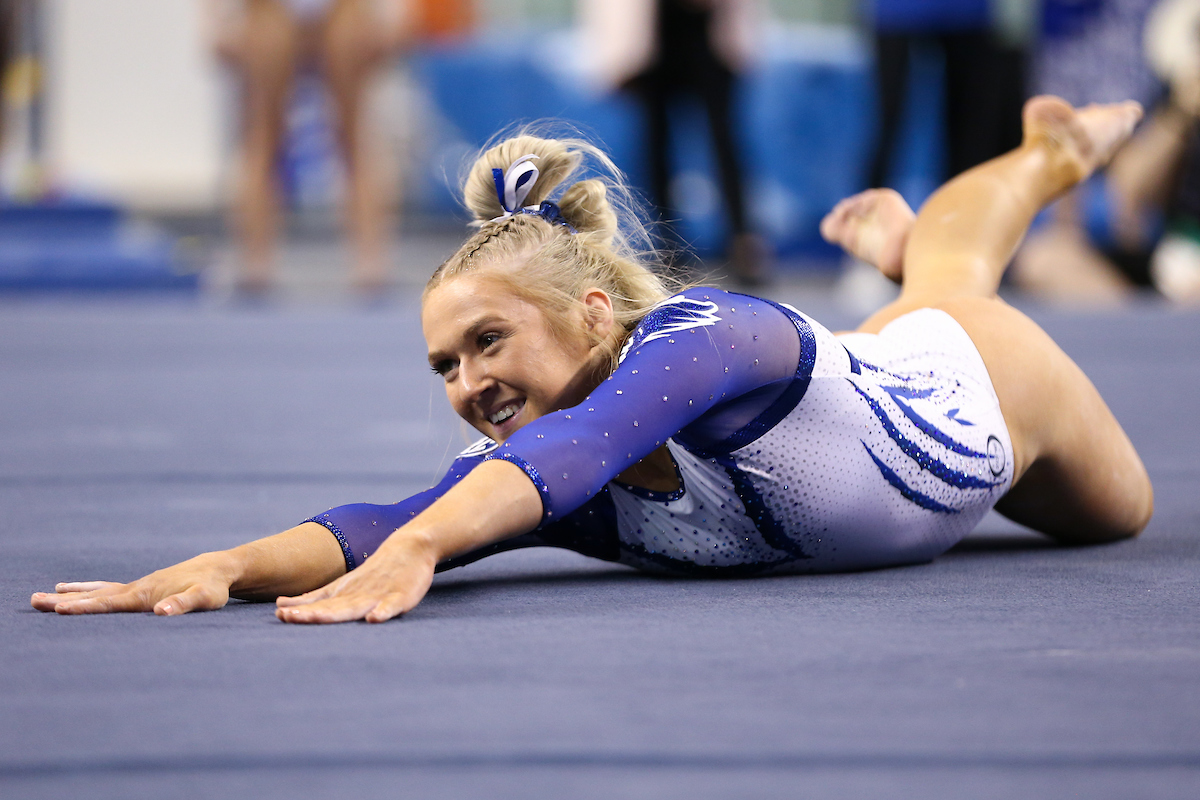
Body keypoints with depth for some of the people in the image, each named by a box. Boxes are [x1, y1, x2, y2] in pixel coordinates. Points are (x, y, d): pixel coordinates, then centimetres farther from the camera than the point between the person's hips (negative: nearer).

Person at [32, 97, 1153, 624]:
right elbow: (381, 523, -52)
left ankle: (1054, 148, 60)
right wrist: (224, 566, -72)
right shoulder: (527, 482, -36)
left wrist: (417, 550, -86)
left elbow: (589, 435, -69)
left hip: (966, 379, -2)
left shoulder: (701, 335, -51)